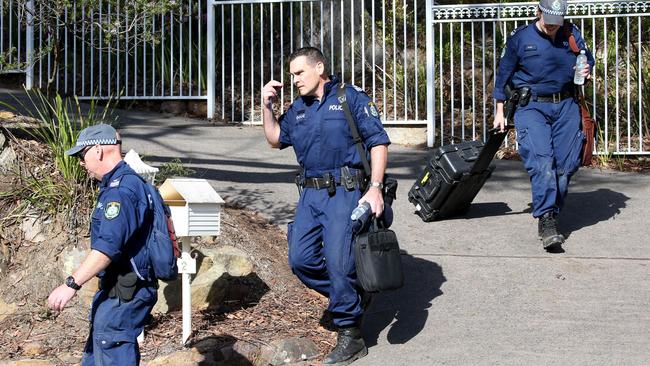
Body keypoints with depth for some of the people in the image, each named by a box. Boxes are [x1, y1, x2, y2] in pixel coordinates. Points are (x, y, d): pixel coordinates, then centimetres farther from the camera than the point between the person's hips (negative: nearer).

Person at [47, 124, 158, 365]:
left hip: (122, 295, -11)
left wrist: (72, 284, -30)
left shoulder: (120, 191, -20)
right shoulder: (128, 182, 15)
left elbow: (107, 246, -29)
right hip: (117, 289, 11)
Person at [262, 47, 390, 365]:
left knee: (338, 261, -12)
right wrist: (267, 106, 13)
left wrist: (375, 187, -16)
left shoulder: (351, 97, -1)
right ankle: (353, 295, 22)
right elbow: (275, 139, 28)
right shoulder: (298, 109, 18)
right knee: (301, 259, 2)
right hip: (311, 194, 7)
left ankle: (350, 336, 0)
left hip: (345, 192, -7)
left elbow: (378, 142, -6)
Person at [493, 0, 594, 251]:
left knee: (566, 165, -1)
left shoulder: (572, 35, 9)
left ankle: (552, 214, 13)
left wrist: (587, 70, -2)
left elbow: (588, 58, 23)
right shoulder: (520, 38, 2)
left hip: (566, 107, 4)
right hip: (532, 106, -3)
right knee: (542, 162, -20)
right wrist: (500, 112, 9)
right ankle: (546, 220, -24)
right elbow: (504, 75, 9)